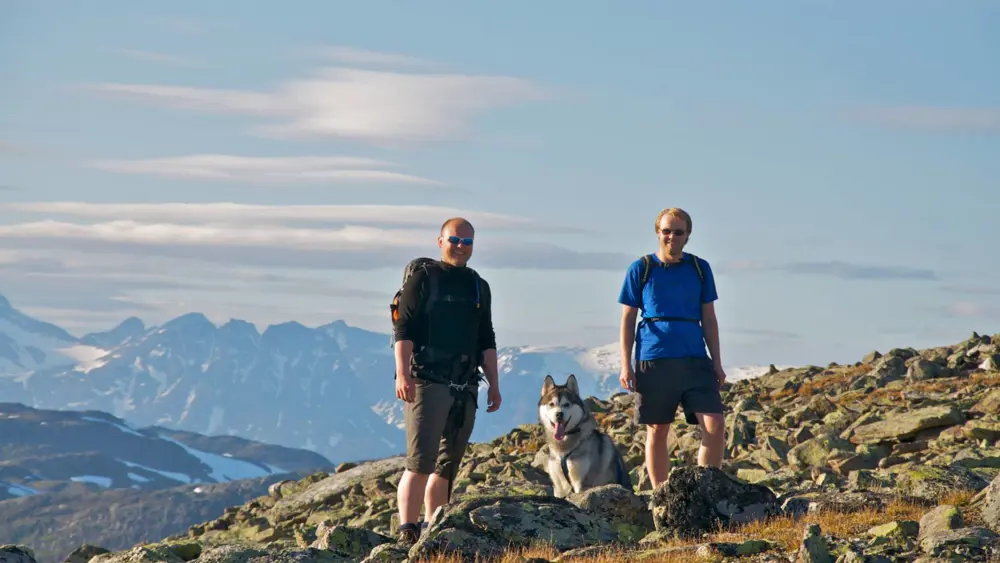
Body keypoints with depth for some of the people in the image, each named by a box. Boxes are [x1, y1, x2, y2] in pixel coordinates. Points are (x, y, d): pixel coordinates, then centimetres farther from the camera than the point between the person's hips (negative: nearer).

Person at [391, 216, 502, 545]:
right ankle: (406, 531, -17)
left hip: (465, 387, 6)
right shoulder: (422, 279, 0)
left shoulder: (479, 287, 18)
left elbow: (486, 341, 21)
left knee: (448, 465, 7)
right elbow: (403, 329, -7)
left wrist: (494, 383, 15)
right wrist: (402, 374, -18)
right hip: (426, 382, -6)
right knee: (420, 461, -14)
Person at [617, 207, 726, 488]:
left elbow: (709, 319, 13)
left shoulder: (700, 269, 9)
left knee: (715, 425, -11)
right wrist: (626, 366, -2)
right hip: (653, 361, -2)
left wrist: (717, 363, 8)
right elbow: (627, 320, 4)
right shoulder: (640, 269, 3)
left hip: (695, 361, 2)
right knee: (657, 432, 5)